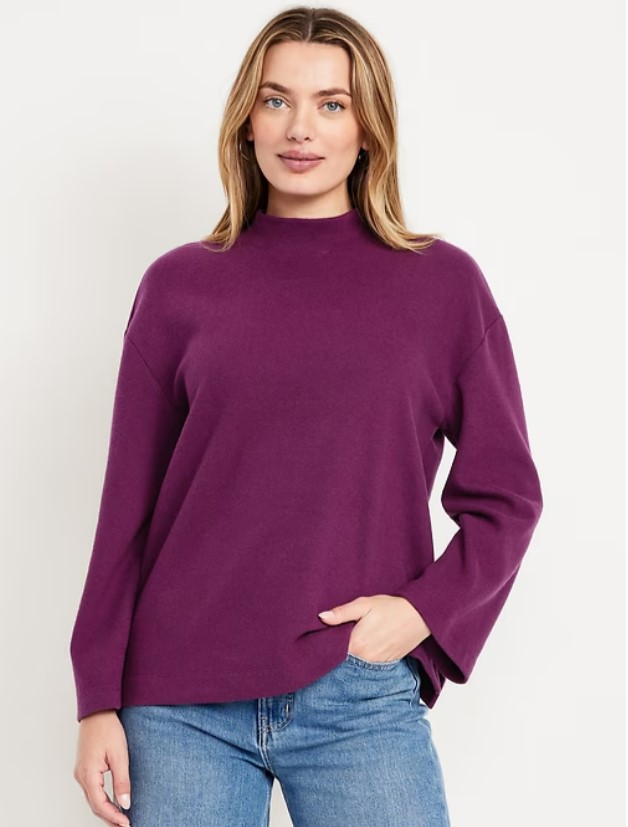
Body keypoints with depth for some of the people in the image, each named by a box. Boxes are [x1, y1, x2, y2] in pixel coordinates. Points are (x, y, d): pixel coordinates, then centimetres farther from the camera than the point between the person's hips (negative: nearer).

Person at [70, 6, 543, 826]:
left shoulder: (443, 283, 2)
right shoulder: (180, 285, 4)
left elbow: (503, 495, 6)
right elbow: (128, 507, 5)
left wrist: (426, 609, -9)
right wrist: (99, 701, 3)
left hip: (363, 703, 0)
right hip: (180, 704, 1)